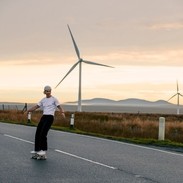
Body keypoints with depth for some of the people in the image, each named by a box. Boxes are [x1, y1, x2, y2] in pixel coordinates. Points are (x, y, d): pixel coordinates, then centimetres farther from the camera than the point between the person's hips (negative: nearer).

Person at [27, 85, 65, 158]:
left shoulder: (54, 99, 1)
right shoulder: (43, 100, 16)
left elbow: (59, 107, -5)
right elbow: (36, 106, 13)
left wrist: (62, 112, -25)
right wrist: (29, 110, -1)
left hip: (50, 117, -6)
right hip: (43, 117, 6)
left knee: (43, 133, -15)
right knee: (37, 133, 3)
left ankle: (44, 150, -6)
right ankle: (37, 150, 14)